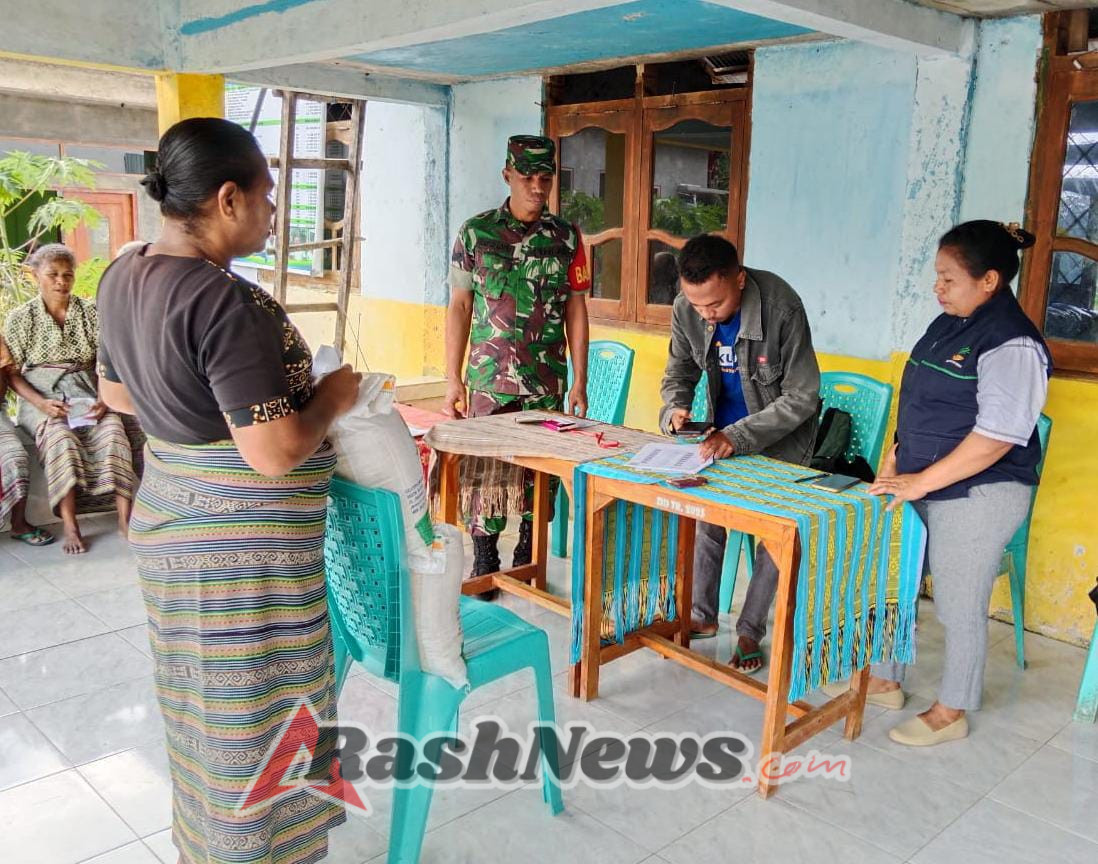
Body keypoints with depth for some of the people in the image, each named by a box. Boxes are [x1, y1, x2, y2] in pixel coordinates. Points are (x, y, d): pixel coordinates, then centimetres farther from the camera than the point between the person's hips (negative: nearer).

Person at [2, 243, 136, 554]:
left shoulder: (90, 311, 8)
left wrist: (104, 399, -12)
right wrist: (41, 403, -15)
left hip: (85, 393, 1)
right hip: (41, 397, -1)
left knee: (112, 429, -30)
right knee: (60, 436, -33)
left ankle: (124, 516, -33)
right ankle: (69, 525, -33)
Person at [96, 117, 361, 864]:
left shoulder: (124, 276, 2)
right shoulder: (225, 301, -26)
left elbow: (116, 392, 16)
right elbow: (274, 453, -27)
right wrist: (330, 397, -11)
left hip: (169, 514, 10)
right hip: (241, 539, -9)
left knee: (207, 705, 25)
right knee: (255, 719, 8)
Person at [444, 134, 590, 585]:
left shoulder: (566, 236, 5)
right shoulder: (477, 231, 1)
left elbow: (575, 309, 7)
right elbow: (459, 306, 2)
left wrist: (580, 380, 2)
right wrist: (453, 379, -2)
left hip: (548, 381, 2)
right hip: (488, 379, -1)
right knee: (486, 471, 2)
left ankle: (530, 558, 24)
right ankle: (484, 561, 16)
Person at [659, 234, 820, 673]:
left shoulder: (782, 307, -32)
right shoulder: (686, 308, -18)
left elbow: (802, 397, -27)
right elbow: (680, 370, -1)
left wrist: (738, 437, -34)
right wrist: (675, 407, -23)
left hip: (781, 432, -4)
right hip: (724, 427, 5)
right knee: (707, 517, 10)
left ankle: (750, 631, 16)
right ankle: (703, 615, 27)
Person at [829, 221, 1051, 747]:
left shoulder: (1012, 345, -19)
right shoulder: (948, 324, 8)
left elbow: (997, 437, -23)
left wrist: (920, 482, -21)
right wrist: (893, 463, 8)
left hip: (978, 495, -9)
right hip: (921, 486, 9)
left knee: (959, 608, 5)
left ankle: (951, 713, 24)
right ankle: (884, 680, 34)